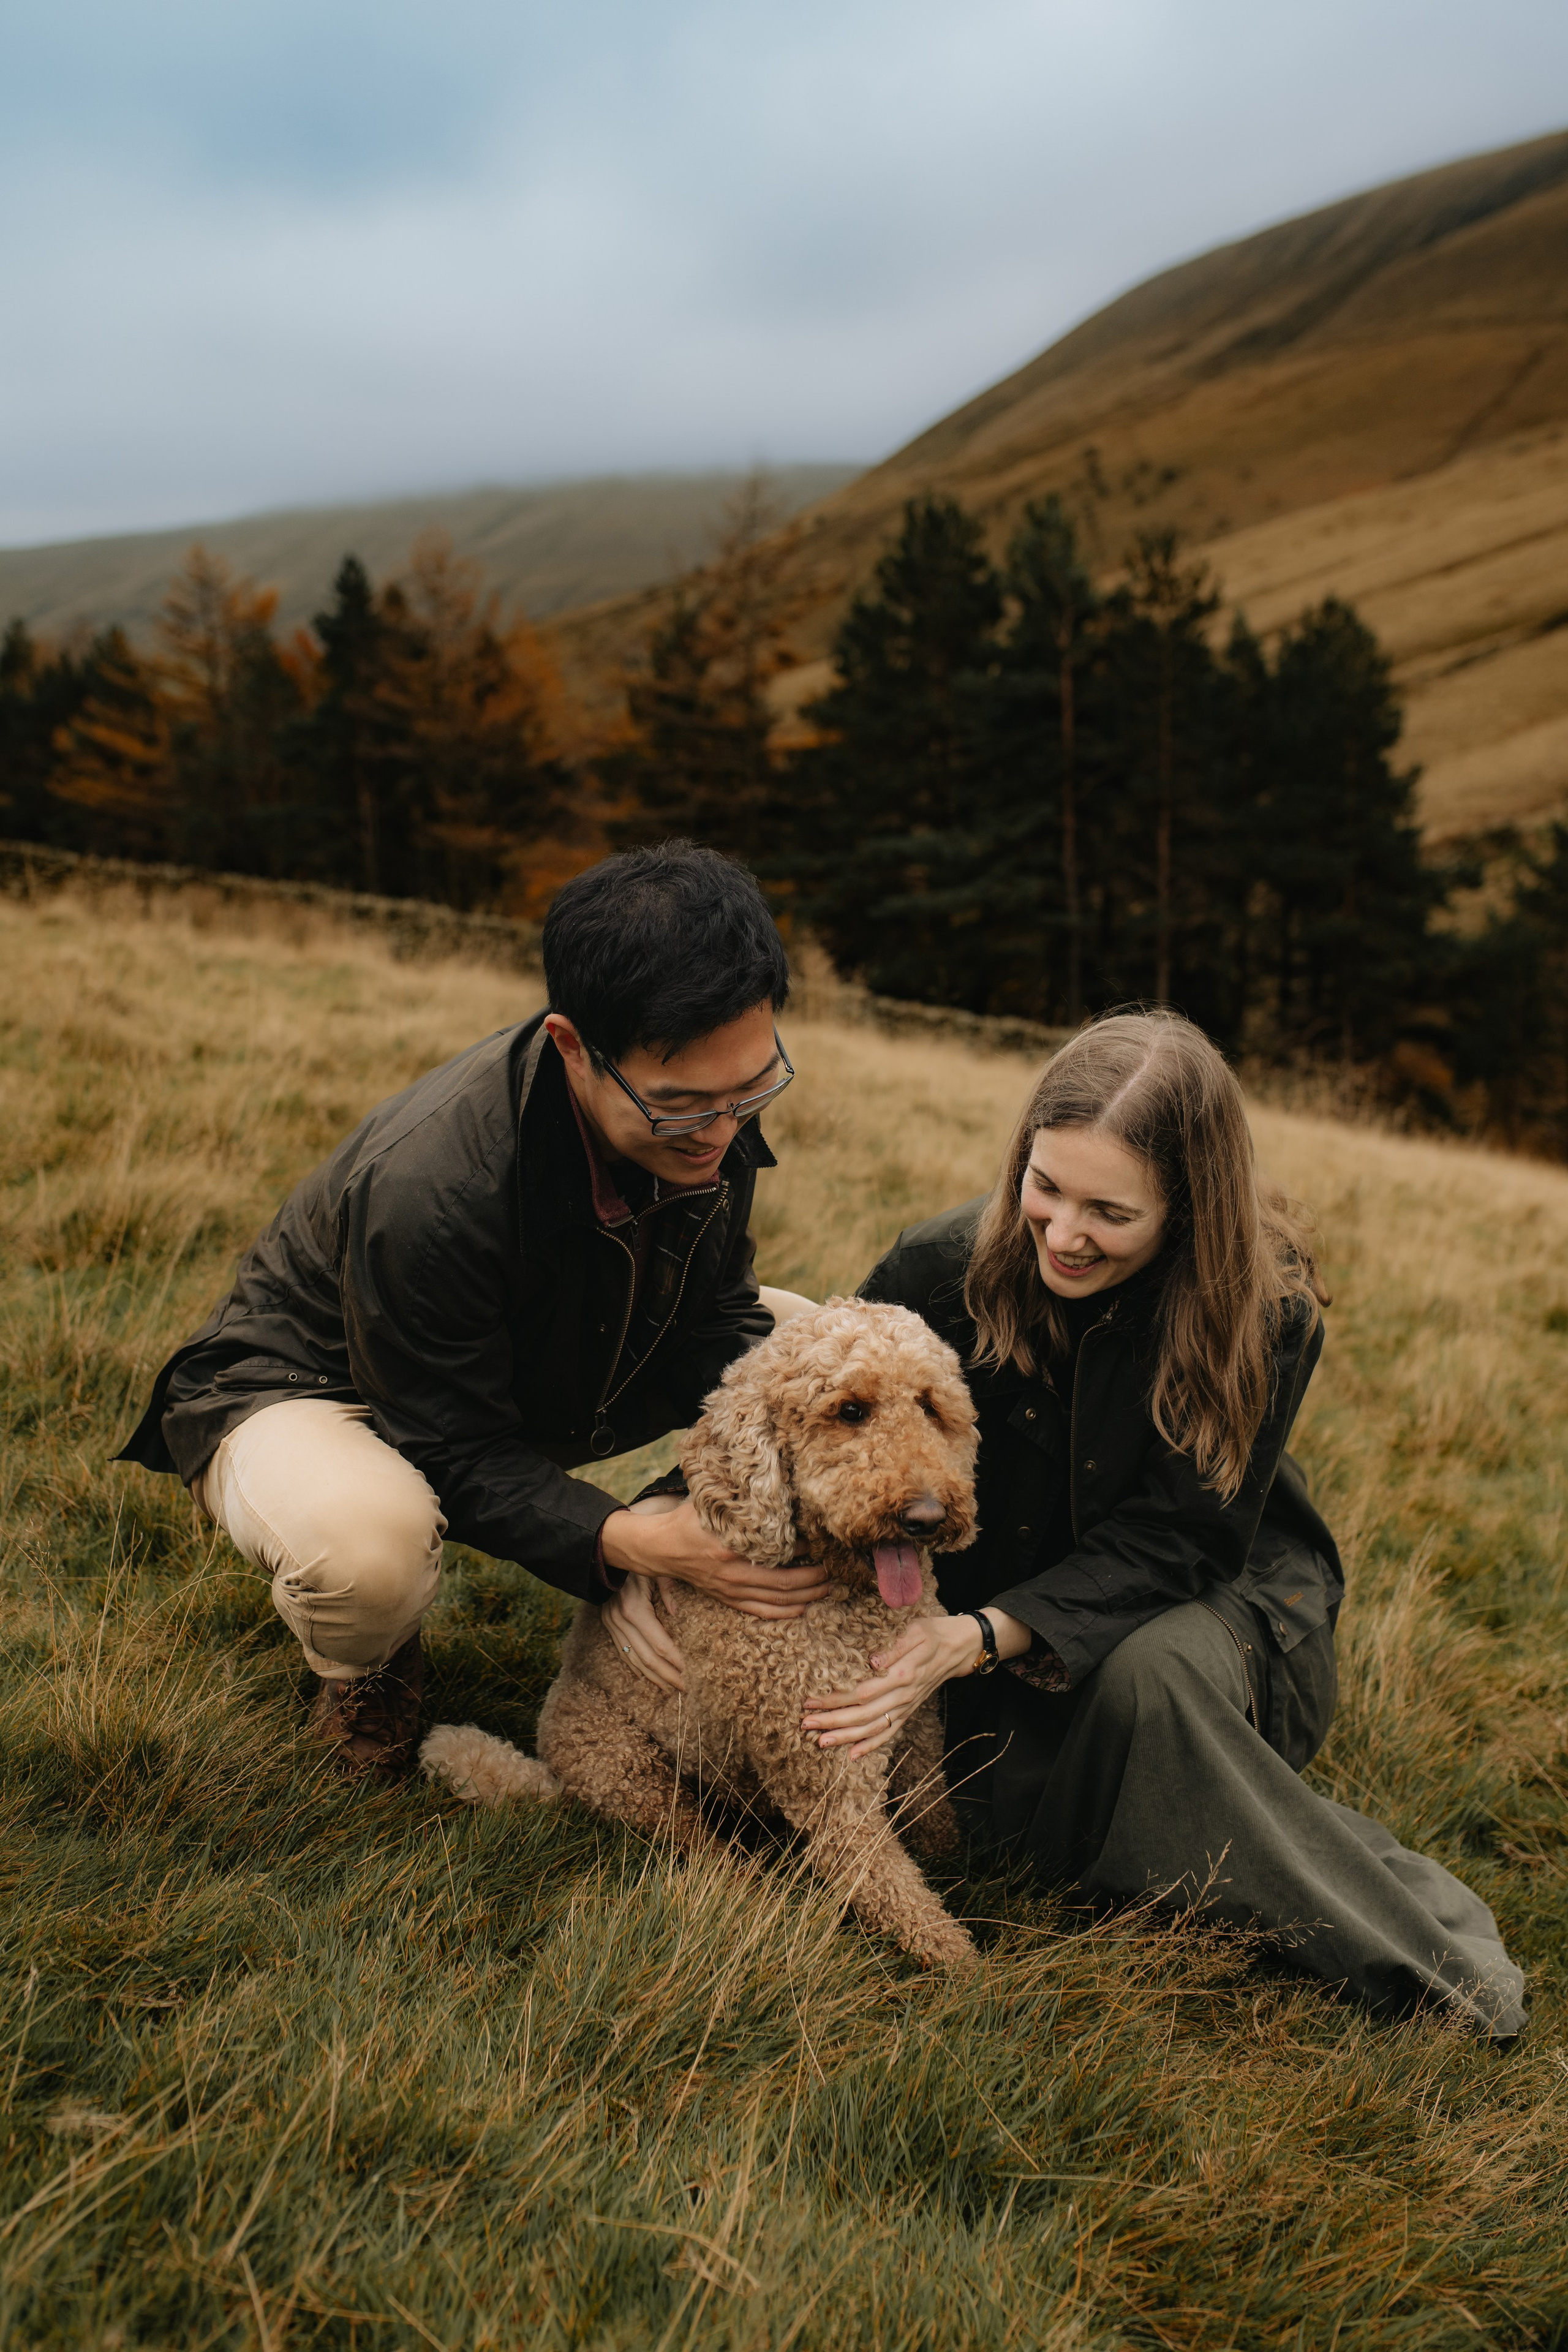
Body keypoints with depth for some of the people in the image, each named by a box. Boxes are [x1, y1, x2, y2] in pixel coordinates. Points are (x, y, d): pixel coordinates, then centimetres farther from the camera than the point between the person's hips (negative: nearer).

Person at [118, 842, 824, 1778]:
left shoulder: (709, 1095, -20)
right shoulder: (422, 1189, -41)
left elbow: (718, 1314, -9)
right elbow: (454, 1455, -30)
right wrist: (627, 1542, -44)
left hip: (550, 1372, 7)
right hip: (310, 1388, -6)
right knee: (365, 1545, -42)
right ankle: (366, 1667, -2)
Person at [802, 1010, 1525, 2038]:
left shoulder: (1266, 1313, -23)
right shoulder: (940, 1268, -20)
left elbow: (1172, 1543, -23)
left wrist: (978, 1638, -36)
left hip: (1205, 1601, -2)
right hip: (999, 1589, 2)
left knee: (1149, 1676, -35)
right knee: (1023, 1804, -25)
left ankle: (1419, 1943, -17)